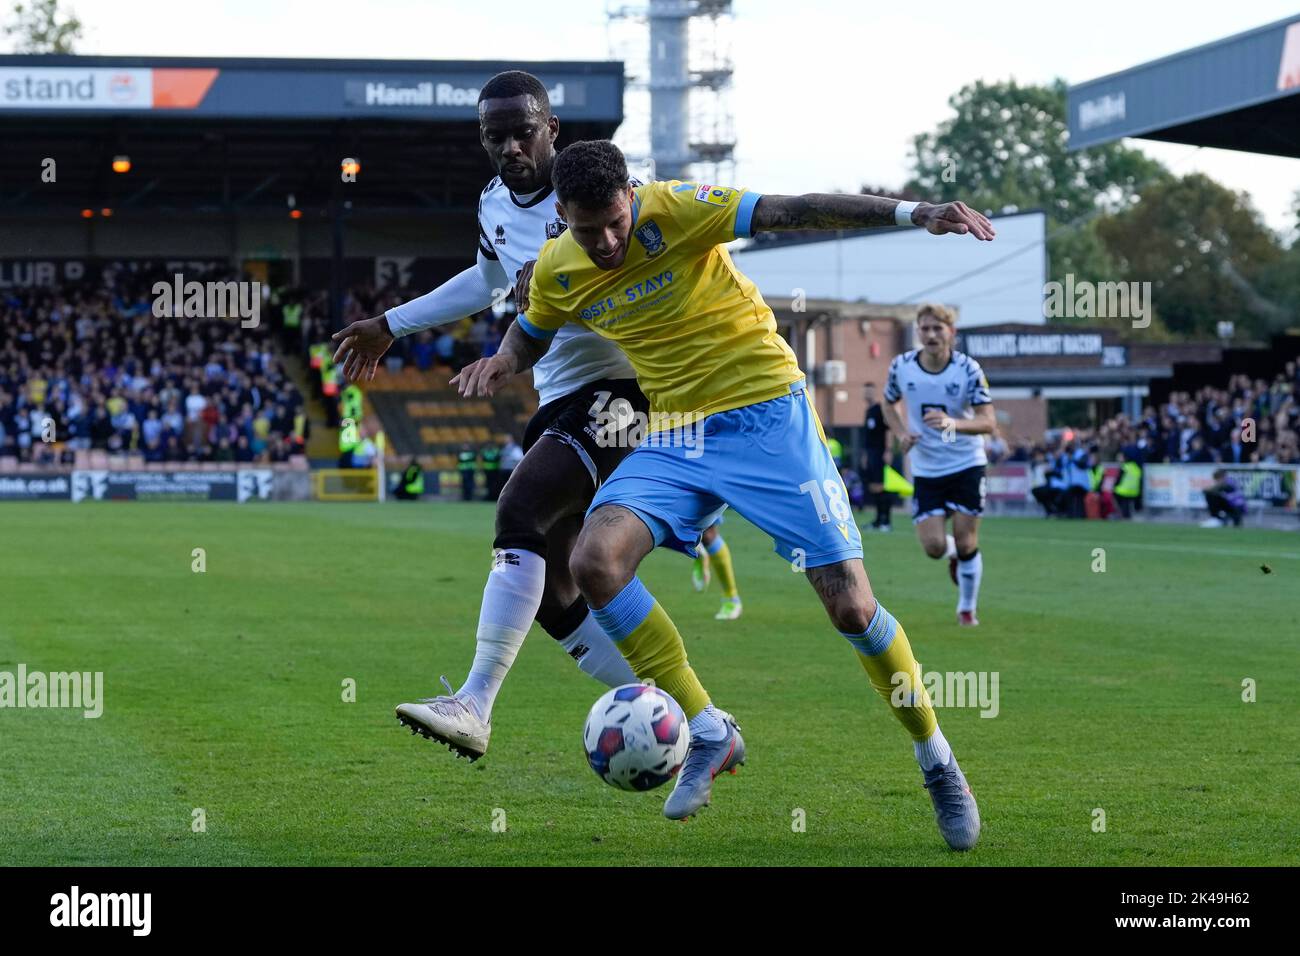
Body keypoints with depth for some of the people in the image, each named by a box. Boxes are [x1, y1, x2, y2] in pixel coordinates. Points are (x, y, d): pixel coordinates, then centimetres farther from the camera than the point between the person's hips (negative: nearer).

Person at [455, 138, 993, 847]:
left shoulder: (676, 210, -15)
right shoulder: (556, 270, 2)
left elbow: (791, 211, -25)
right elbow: (532, 333, 25)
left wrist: (913, 212, -36)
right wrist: (502, 360, 1)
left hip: (767, 415, -5)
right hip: (675, 437, 5)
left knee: (850, 606, -11)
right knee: (593, 562, -20)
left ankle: (936, 763, 13)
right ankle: (710, 736, -5)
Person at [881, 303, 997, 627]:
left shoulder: (968, 369, -15)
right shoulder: (901, 366, -7)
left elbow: (988, 422, -19)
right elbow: (889, 404, 13)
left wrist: (953, 423, -38)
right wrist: (902, 433, -7)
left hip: (966, 465, -2)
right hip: (926, 469, 2)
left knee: (966, 542, -2)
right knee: (934, 546, -8)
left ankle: (967, 608, 19)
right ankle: (953, 556, 30)